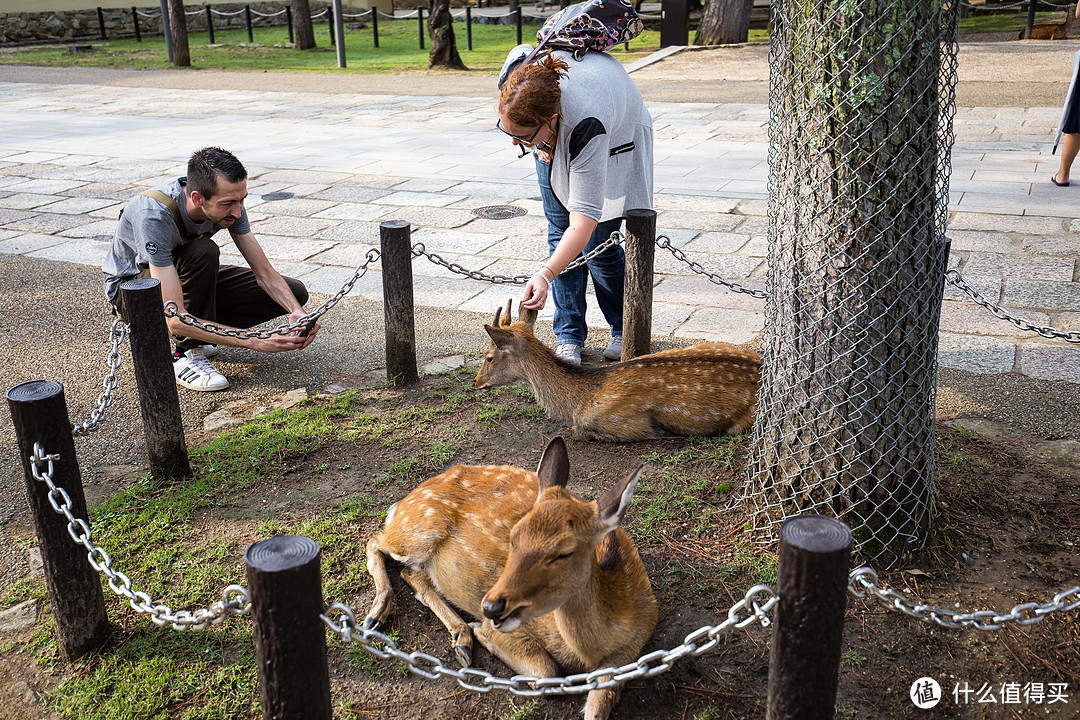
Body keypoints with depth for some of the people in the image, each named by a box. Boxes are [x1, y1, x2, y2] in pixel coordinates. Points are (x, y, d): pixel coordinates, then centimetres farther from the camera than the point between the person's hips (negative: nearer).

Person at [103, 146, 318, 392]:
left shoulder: (227, 202, -21)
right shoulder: (154, 215, -38)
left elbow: (265, 273, -12)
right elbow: (175, 320, -40)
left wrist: (297, 313, -33)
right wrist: (256, 342, -45)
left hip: (188, 278, 6)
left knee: (294, 293, -8)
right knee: (203, 251, -38)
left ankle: (193, 336, 2)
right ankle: (186, 355, -21)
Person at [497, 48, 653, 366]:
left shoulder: (587, 128, -49)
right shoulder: (519, 75, -34)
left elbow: (584, 219, -50)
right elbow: (520, 51, -4)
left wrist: (545, 274, -61)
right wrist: (537, 143, -10)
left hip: (617, 135, -5)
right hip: (554, 142, 6)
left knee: (597, 246, -9)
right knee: (559, 234, -1)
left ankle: (626, 329, 15)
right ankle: (569, 335, 7)